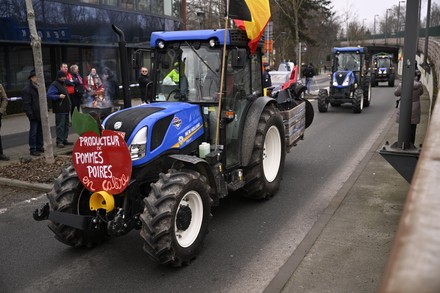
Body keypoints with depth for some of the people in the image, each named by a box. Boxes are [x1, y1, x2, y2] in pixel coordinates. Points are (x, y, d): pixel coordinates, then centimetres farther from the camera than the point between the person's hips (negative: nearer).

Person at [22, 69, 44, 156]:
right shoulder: (27, 89, -11)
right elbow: (26, 104, -14)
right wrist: (30, 114, -18)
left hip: (41, 115, 8)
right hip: (34, 115, -8)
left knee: (40, 131, 15)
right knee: (33, 132, -2)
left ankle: (39, 147, 26)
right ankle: (32, 150, 5)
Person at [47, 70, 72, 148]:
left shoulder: (63, 84, 19)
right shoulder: (54, 85, -11)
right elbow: (49, 95, -20)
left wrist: (69, 105, 19)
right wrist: (59, 96, -28)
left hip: (66, 109, 10)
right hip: (60, 110, -10)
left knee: (66, 125, 13)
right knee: (60, 126, -8)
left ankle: (64, 140, 21)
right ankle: (59, 141, -3)